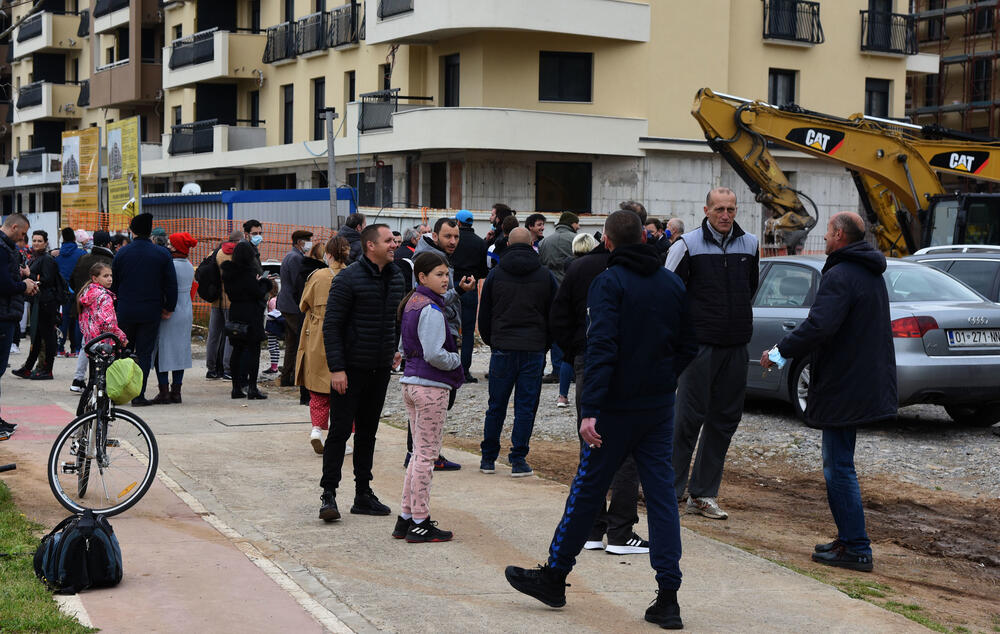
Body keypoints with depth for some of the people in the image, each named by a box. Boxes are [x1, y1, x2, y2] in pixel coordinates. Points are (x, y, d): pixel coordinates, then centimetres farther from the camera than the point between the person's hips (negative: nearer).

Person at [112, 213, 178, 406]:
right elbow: (171, 284, -4)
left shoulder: (122, 253, -1)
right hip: (151, 312, -1)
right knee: (144, 353, 3)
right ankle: (138, 394, 0)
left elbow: (113, 283, 6)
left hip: (126, 311, 1)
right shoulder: (162, 254, -4)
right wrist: (168, 308, 5)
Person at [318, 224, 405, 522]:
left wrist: (394, 349, 14)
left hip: (380, 369, 7)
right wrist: (336, 368, -18)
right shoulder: (348, 279, -14)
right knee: (340, 431, -4)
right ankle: (328, 495, 1)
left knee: (368, 432, 12)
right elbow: (331, 325, -14)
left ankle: (363, 495, 19)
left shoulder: (395, 277, 7)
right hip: (350, 369, -7)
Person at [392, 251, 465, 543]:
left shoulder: (410, 305, 12)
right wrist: (457, 360, -5)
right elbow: (434, 354, -21)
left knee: (420, 452, 15)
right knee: (427, 454, -2)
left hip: (411, 384, 9)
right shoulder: (431, 310, -17)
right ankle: (420, 523, 3)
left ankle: (406, 517, 19)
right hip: (431, 387, -9)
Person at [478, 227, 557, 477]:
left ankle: (488, 458, 14)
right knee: (526, 405, 3)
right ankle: (518, 460, 1)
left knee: (496, 405, 9)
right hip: (534, 349, -1)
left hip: (503, 347, 1)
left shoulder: (495, 274, 3)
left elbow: (484, 315, 8)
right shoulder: (545, 276, 2)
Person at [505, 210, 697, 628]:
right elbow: (687, 346, 12)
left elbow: (602, 348, -21)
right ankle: (668, 598, 3)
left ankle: (554, 577, 20)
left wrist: (590, 410, -24)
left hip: (617, 407, -5)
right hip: (660, 409, 5)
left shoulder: (608, 283, -11)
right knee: (661, 495, 5)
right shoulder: (673, 284, 8)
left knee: (587, 490, 6)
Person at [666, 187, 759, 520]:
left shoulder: (750, 244, 8)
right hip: (700, 343, -5)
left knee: (725, 419, 7)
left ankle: (702, 494, 14)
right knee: (689, 417, -6)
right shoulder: (688, 244, -6)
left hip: (736, 346, 5)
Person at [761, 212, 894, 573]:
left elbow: (819, 326, -30)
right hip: (866, 384, 10)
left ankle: (856, 550, -3)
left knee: (839, 467, -5)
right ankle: (849, 539, 24)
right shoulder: (872, 275, 16)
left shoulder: (839, 277, -18)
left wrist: (780, 353, -19)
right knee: (836, 464, 18)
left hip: (844, 388, -10)